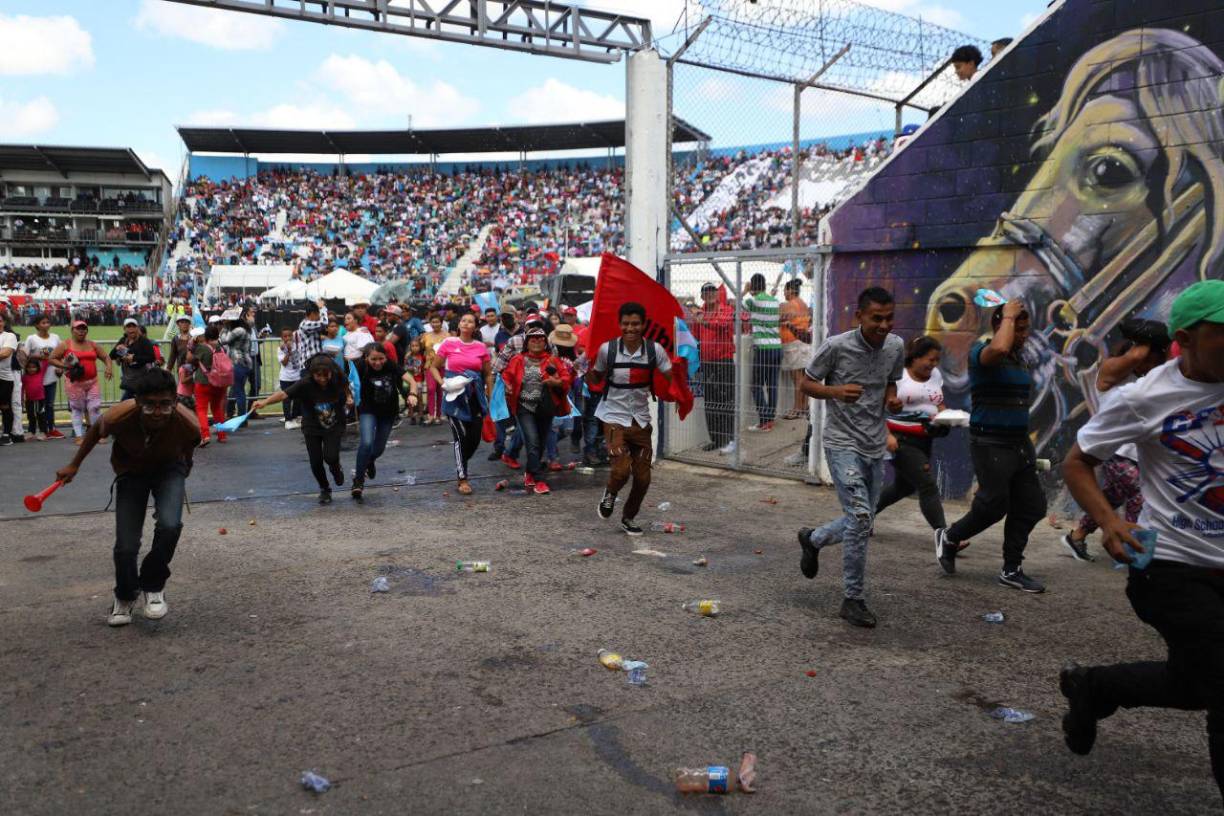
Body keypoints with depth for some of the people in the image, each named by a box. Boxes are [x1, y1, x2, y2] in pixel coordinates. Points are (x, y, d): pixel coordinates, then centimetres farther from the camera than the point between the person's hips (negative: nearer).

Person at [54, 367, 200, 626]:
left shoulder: (187, 424, -33)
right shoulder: (119, 417, -34)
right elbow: (96, 429, -7)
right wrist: (74, 465, 5)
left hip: (169, 469, 0)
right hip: (131, 471, 1)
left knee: (169, 526, -27)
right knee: (126, 546, -7)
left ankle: (153, 586, 1)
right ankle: (125, 598, 26)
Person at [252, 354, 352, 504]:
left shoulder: (338, 381, -17)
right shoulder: (305, 384, -24)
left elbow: (346, 389, 8)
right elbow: (284, 394, -37)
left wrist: (349, 398, -12)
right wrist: (265, 401, -53)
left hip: (334, 426, 0)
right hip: (312, 428, 0)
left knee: (330, 457, -18)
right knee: (316, 462, -1)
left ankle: (336, 469, 21)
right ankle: (324, 489, 29)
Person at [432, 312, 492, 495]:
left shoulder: (481, 347, 3)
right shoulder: (448, 344, -2)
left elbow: (488, 375, 9)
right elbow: (434, 367, 5)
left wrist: (490, 399, 4)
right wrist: (442, 383, -13)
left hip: (475, 397, 3)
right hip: (455, 397, -3)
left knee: (475, 438, 3)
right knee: (461, 437, -5)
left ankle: (460, 467, 33)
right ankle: (462, 479, 8)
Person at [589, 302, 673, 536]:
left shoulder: (654, 350, -6)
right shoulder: (607, 349, -8)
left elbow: (672, 378, -2)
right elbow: (595, 381, 5)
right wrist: (586, 369, -11)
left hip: (641, 420, 3)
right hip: (614, 418, -2)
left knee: (643, 477, 6)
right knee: (621, 470, -19)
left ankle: (629, 517, 32)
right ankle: (610, 493, 18)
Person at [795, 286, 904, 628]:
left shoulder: (896, 347, 2)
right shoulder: (836, 346, -14)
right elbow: (807, 383, -3)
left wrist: (892, 398, -4)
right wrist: (836, 391, -23)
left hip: (876, 447, 6)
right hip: (843, 443, -6)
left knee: (860, 523, 13)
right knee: (860, 518, -16)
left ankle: (812, 539, 43)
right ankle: (854, 600, -3)